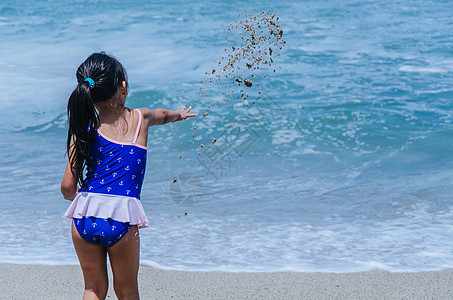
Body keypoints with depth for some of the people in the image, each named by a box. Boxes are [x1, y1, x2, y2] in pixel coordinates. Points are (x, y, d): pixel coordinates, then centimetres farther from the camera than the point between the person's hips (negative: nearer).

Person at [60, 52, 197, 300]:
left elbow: (67, 187, 2)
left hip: (84, 216, 1)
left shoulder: (85, 129, 3)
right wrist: (179, 114, 55)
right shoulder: (140, 118, 6)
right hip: (121, 219, -1)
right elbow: (162, 115, 32)